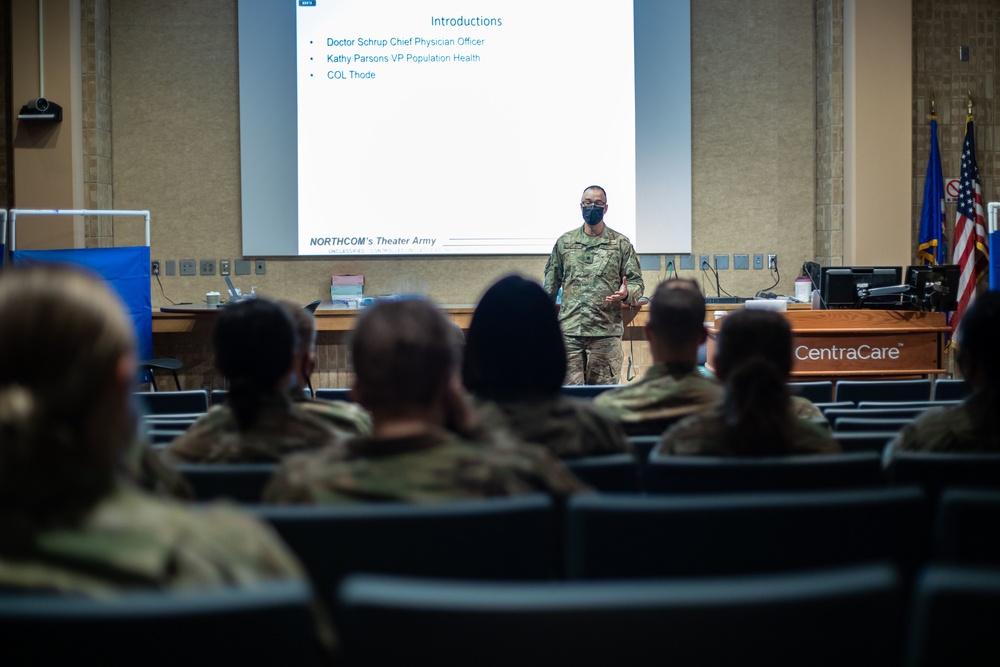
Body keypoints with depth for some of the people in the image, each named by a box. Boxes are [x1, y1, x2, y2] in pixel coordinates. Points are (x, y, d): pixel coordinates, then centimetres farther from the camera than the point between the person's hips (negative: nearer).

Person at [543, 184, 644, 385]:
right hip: (569, 332, 1)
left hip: (606, 333, -1)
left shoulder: (621, 244, 5)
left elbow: (636, 282, 6)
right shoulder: (564, 243, 10)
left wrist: (626, 294, -17)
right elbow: (550, 286, 15)